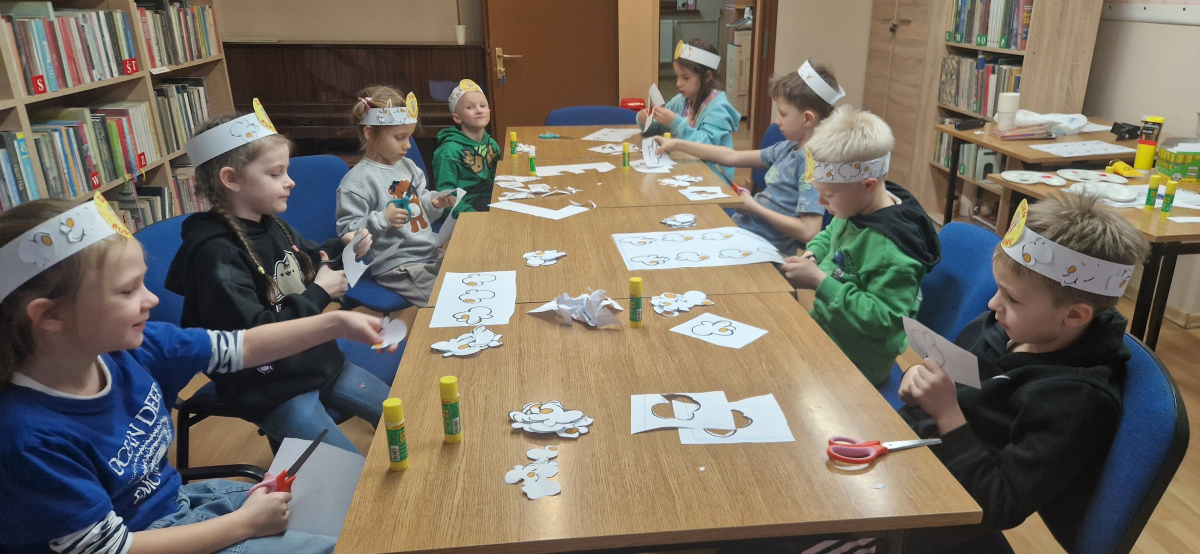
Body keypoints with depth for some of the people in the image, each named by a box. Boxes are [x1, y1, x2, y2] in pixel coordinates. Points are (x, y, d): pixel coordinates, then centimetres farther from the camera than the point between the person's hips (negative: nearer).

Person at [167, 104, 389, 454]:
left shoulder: (273, 227, 3)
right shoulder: (216, 254, -23)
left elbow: (307, 261, 24)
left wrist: (343, 248, 2)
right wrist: (319, 294, -23)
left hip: (321, 361, 9)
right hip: (274, 390, -8)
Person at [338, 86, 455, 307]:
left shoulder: (407, 166, 10)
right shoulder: (358, 181, -13)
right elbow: (347, 231, -14)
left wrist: (433, 203, 2)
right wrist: (382, 220, -27)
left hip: (432, 253, 8)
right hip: (396, 267, -8)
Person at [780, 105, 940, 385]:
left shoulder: (890, 246, -29)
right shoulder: (858, 207, -2)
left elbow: (882, 318, -28)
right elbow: (830, 235, 19)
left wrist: (819, 281, -29)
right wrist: (812, 255, -3)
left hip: (854, 361, -8)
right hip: (825, 328, 9)